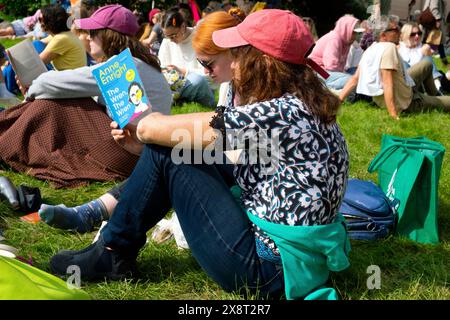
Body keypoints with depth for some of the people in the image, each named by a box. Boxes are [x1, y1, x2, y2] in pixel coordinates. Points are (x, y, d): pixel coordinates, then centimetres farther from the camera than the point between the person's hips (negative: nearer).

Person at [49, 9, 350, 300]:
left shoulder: (280, 113, -23)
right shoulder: (307, 105, 5)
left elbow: (152, 129, -17)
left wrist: (142, 125, 7)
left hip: (267, 267, -9)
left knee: (165, 153, -6)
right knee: (185, 153, 12)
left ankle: (112, 254, 11)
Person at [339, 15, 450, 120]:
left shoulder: (372, 48, -3)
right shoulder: (389, 48, -28)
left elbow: (355, 79, -6)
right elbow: (387, 84, -34)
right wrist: (394, 115, -36)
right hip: (405, 102, -9)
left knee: (427, 64, 26)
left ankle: (434, 96, 41)